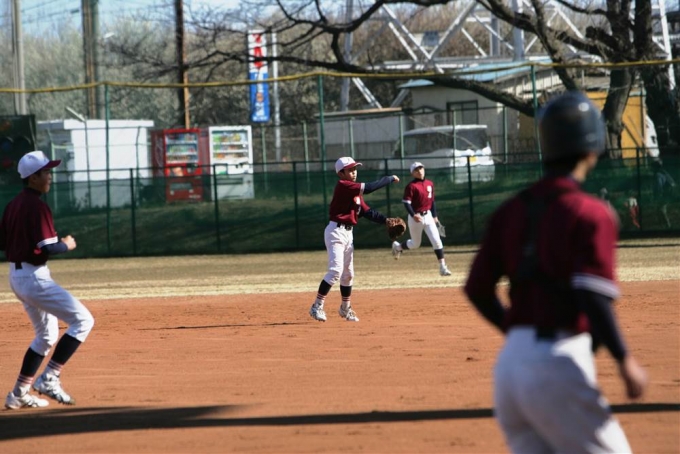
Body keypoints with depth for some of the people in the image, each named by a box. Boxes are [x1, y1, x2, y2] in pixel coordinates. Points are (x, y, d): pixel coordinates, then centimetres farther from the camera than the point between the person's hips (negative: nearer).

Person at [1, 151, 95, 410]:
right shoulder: (37, 206, -16)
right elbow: (48, 248, -22)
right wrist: (67, 245, -4)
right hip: (34, 277, -10)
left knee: (47, 335, 21)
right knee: (82, 320, -7)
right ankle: (49, 378, -11)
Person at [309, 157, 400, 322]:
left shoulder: (355, 190, 13)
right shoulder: (343, 186, -15)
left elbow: (366, 211, 10)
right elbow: (368, 188, -24)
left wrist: (385, 220, -3)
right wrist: (390, 179, -15)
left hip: (348, 233, 9)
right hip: (336, 232, -9)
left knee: (348, 273, 17)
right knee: (336, 270, -18)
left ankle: (346, 308, 31)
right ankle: (317, 306, -15)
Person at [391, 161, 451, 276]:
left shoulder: (430, 184, 8)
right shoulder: (411, 186, -11)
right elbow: (406, 203, -16)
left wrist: (435, 216, 16)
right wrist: (413, 215, -29)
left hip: (428, 216, 5)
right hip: (416, 218, -5)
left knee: (437, 241, -7)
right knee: (415, 244, 9)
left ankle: (442, 267, -5)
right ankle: (397, 246, 39)